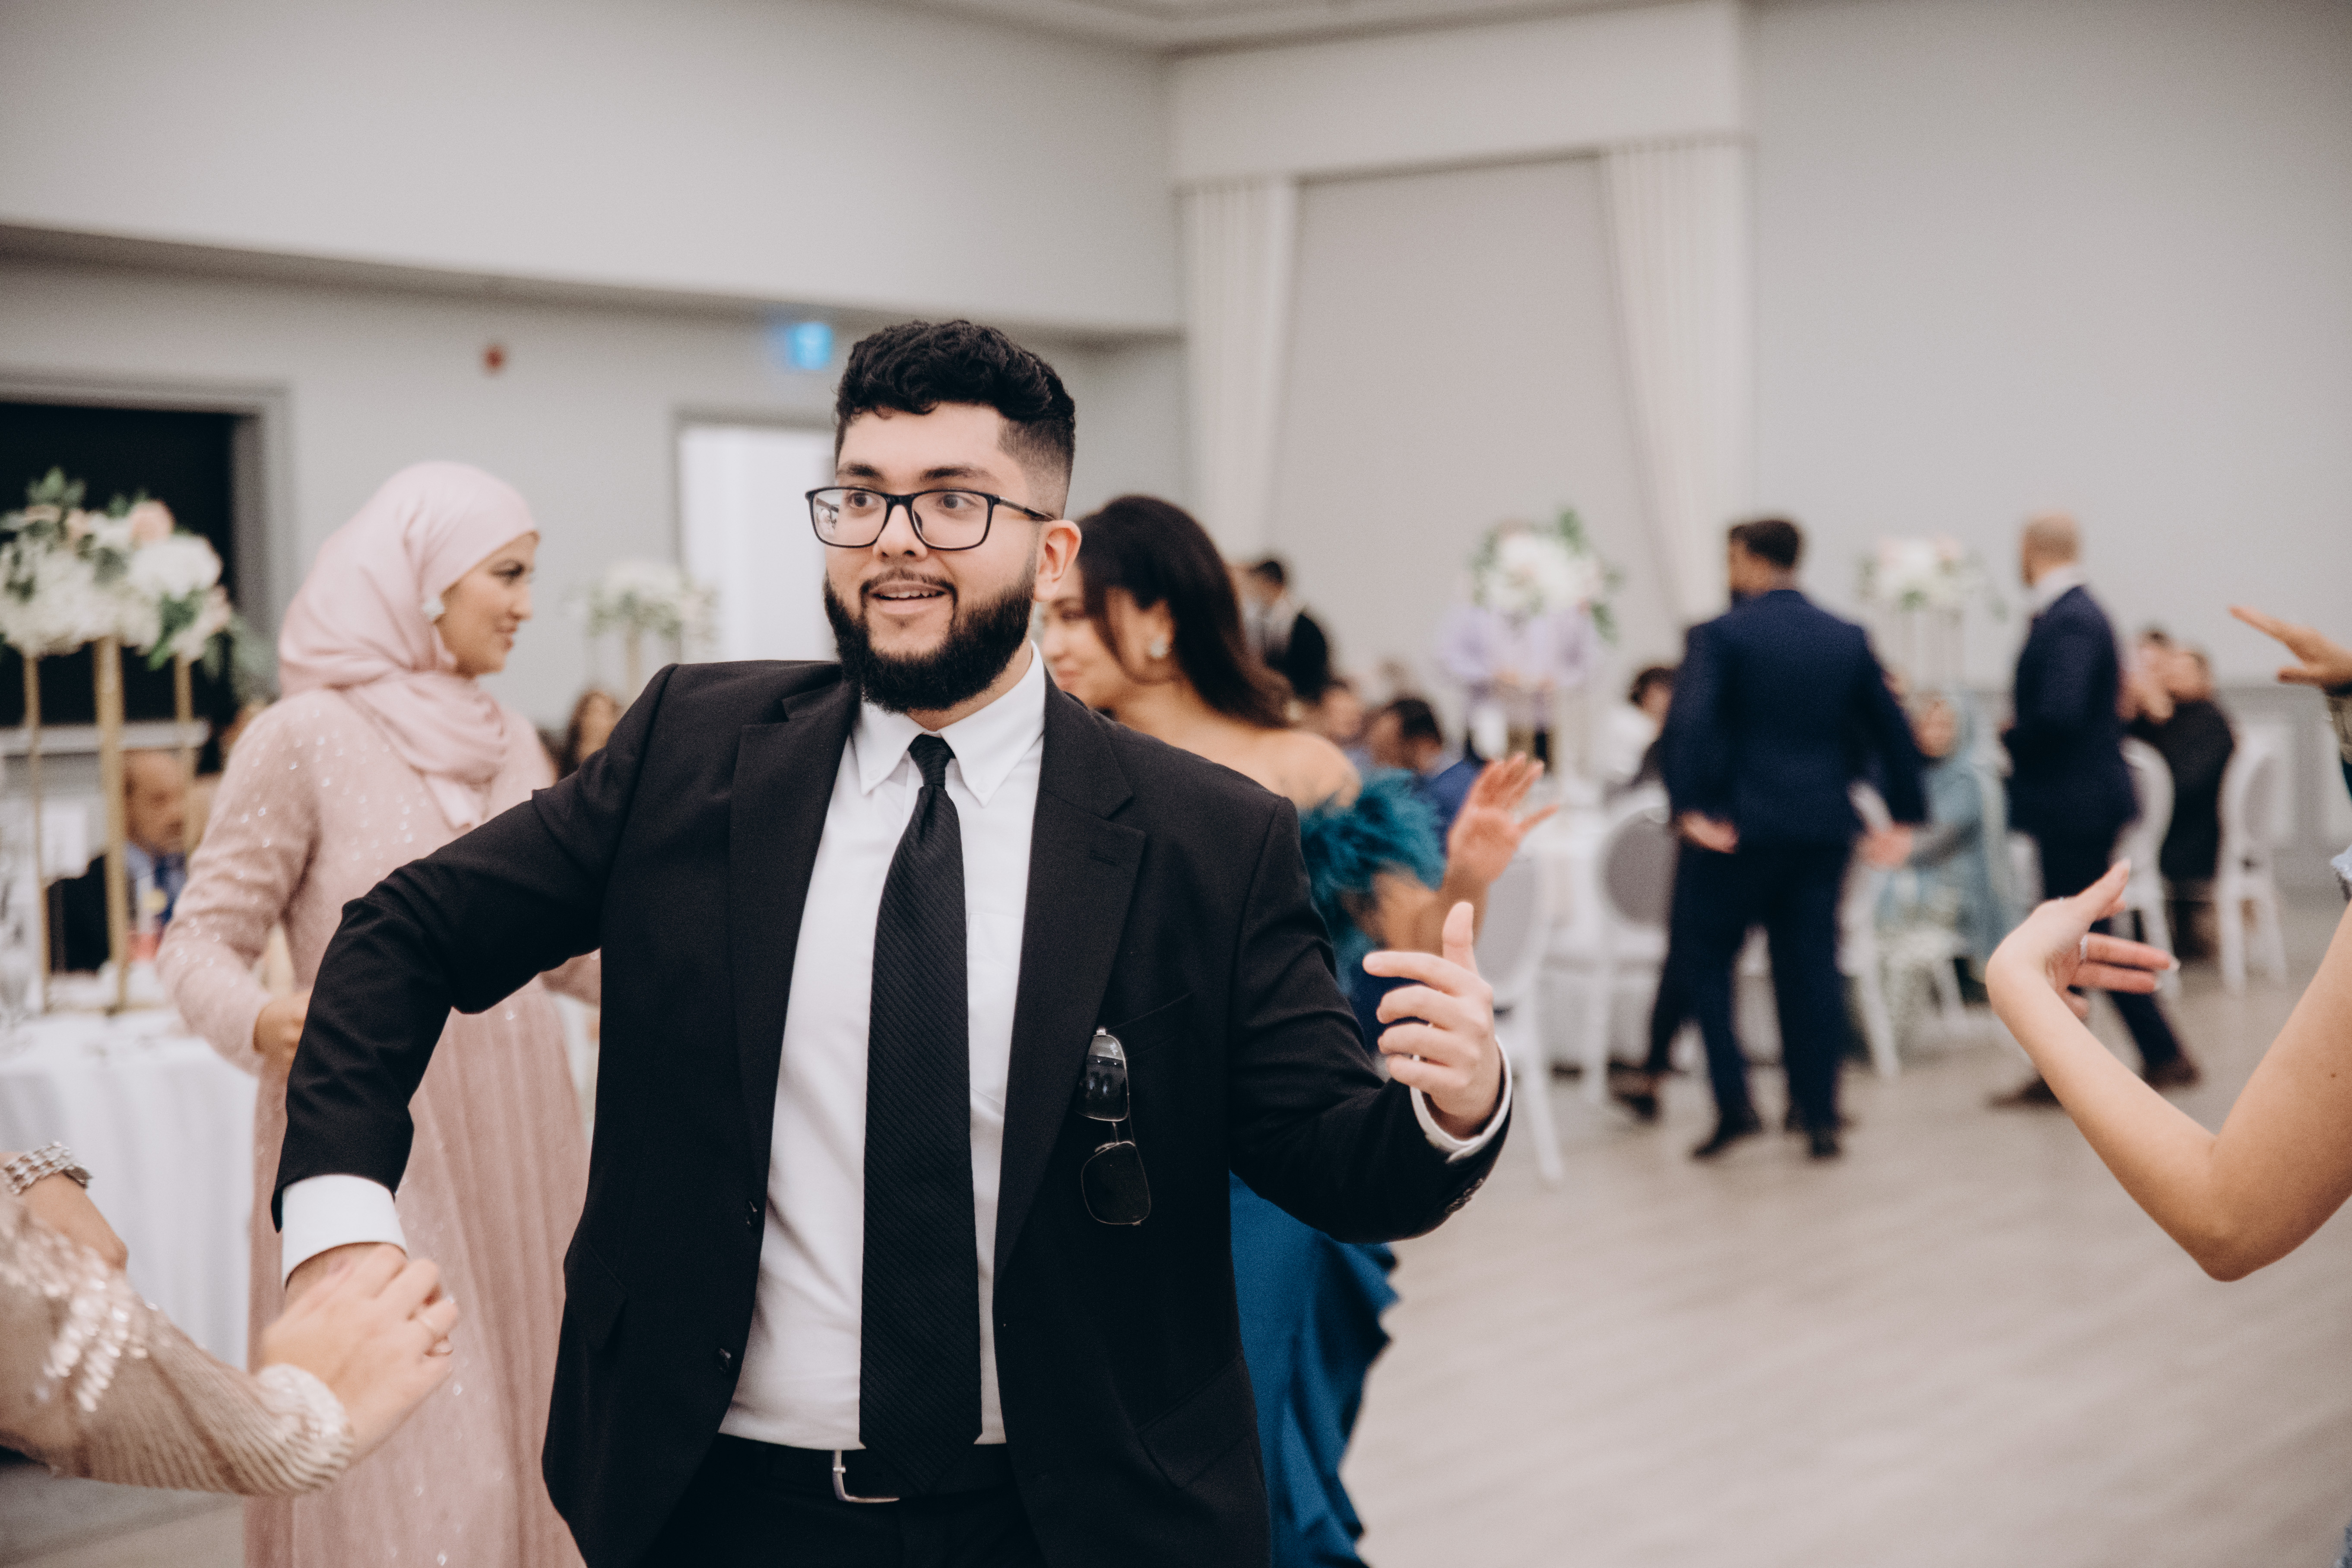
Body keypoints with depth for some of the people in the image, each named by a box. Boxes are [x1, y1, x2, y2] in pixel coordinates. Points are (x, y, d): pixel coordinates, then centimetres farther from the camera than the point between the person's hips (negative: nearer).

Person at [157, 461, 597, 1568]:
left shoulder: (511, 742, 10)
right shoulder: (306, 738, -9)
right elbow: (201, 938, -9)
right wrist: (264, 1023, -28)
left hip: (512, 1142, 6)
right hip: (376, 1143, -6)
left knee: (519, 1440, 10)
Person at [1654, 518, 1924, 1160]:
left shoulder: (1720, 635, -6)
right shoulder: (1848, 639, 8)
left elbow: (1690, 723, -20)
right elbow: (1890, 729, 11)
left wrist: (1689, 807, -22)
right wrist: (1903, 817, 18)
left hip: (1738, 826, -4)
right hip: (1824, 829, 4)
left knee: (1706, 959, 7)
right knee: (1812, 966, 9)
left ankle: (1734, 1102, -4)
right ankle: (1819, 1113, 9)